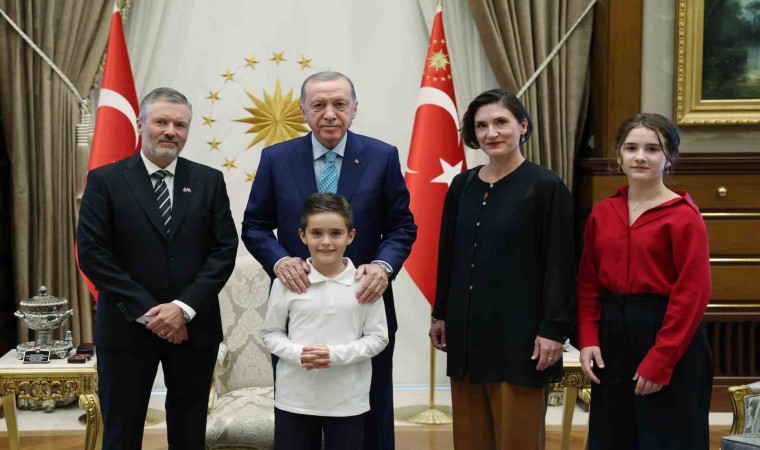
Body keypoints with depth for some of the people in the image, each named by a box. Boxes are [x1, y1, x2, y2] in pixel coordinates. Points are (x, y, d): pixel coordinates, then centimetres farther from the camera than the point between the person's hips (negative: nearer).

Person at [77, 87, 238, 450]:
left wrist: (184, 307, -13)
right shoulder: (105, 181, -1)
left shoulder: (209, 181, 5)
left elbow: (225, 249, -1)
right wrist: (147, 312, -14)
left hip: (193, 327, 2)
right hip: (126, 327, -2)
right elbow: (92, 254, -8)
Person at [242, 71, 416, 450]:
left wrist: (384, 265, -18)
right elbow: (255, 226, 4)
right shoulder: (276, 159, 0)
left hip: (364, 305, 0)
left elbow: (402, 227, 1)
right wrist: (278, 260, -16)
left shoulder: (382, 157, -1)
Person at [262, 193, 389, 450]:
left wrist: (336, 354, -17)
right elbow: (271, 333, 3)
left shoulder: (365, 283, -7)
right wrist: (297, 353, -16)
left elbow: (377, 337, -3)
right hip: (294, 399, 1)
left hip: (347, 401, 0)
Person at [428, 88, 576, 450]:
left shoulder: (546, 187, -8)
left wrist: (554, 328, -14)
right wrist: (441, 314, 14)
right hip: (467, 326, 5)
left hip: (518, 329, -5)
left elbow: (560, 264, -10)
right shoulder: (462, 185, 8)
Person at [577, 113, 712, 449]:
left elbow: (693, 292, -13)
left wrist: (660, 360, -15)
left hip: (669, 339, -5)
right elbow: (588, 283, 11)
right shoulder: (602, 213, 7)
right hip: (612, 336, 5)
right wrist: (588, 340, -1)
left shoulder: (683, 216, -9)